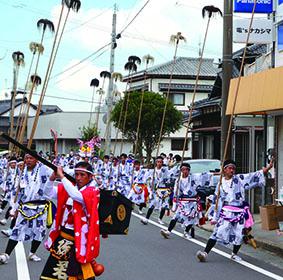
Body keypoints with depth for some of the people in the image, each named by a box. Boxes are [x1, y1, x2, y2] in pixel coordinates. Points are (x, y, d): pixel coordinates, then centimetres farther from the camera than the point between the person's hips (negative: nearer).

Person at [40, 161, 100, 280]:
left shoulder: (93, 191, -11)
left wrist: (61, 176, -26)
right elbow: (50, 192, 2)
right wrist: (52, 177, -16)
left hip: (78, 238, -6)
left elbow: (76, 195, -30)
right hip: (62, 235, 6)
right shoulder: (69, 187, 7)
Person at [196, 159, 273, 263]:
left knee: (239, 235, 6)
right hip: (226, 212, -1)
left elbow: (254, 176, -1)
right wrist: (214, 217, 5)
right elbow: (216, 201, 9)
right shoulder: (221, 184, 7)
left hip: (239, 213, 1)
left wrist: (268, 167, -11)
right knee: (218, 231, -12)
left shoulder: (239, 179, 5)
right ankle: (205, 253, -17)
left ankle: (234, 254, 28)